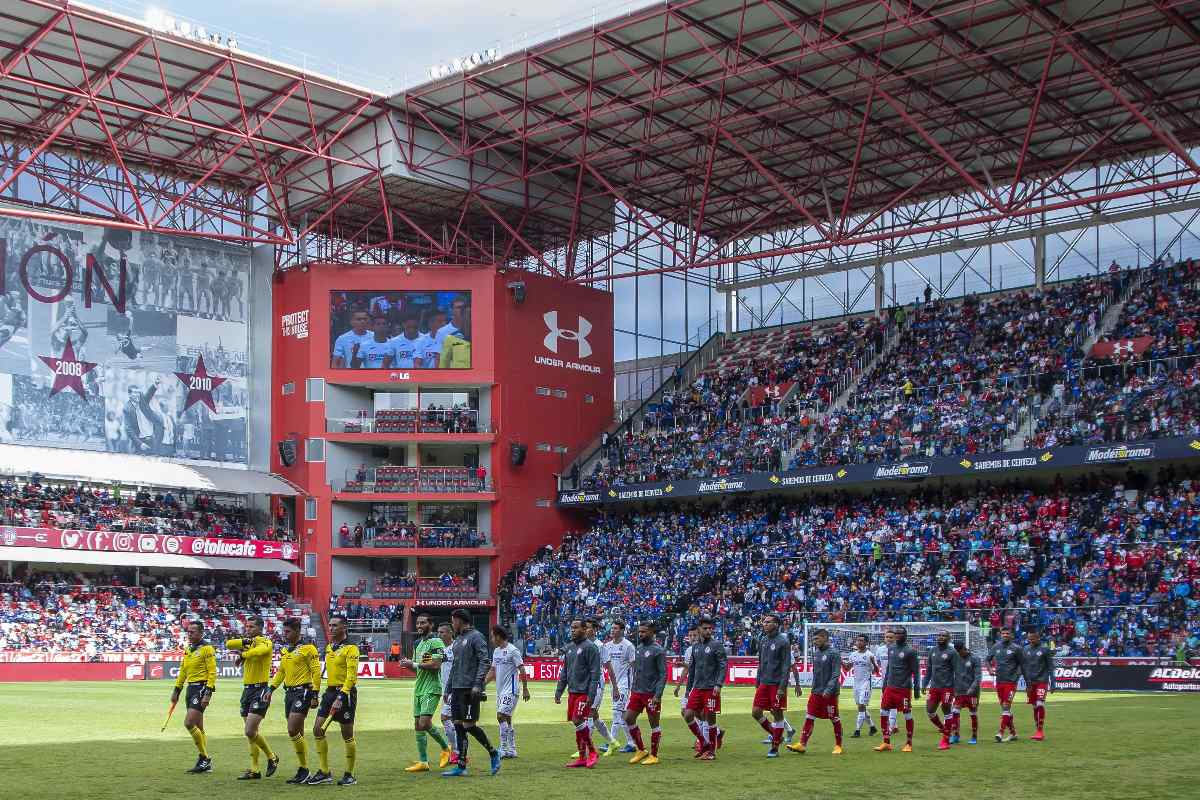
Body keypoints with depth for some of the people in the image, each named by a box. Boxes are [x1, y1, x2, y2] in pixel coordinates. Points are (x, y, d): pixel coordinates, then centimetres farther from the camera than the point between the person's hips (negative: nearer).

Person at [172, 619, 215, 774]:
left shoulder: (207, 649, -10)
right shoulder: (187, 649, 15)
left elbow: (212, 672, -14)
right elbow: (183, 671, 23)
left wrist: (208, 694, -20)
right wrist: (176, 691, 20)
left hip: (201, 688, -8)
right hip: (190, 688, 8)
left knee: (189, 723, -16)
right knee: (198, 728, 10)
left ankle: (204, 757, -4)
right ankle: (205, 762, 15)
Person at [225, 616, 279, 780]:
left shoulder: (266, 642, -8)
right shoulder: (248, 643, 13)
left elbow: (256, 652, -29)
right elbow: (228, 644, 1)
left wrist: (242, 654, -10)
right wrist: (244, 641, -15)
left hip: (260, 690, -8)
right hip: (247, 689, 8)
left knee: (250, 731, -13)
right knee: (250, 732, 9)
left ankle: (271, 757, 8)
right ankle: (254, 769, 16)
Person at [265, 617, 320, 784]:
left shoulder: (308, 648, -10)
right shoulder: (285, 650, 14)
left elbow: (316, 673, -12)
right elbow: (281, 671, 24)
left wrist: (315, 695, -15)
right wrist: (271, 689, 15)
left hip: (303, 691, -8)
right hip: (289, 692, 8)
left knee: (293, 731, -15)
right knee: (297, 734, 10)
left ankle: (304, 769, -5)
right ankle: (303, 771, 16)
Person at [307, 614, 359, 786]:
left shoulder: (350, 648, -12)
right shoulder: (329, 647, 13)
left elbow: (351, 676, -18)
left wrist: (340, 698, -24)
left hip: (346, 693, -8)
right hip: (330, 691, 8)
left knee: (347, 735, 0)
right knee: (317, 729, -1)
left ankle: (349, 775, 11)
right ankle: (324, 772, 7)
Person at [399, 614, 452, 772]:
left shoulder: (436, 642, -10)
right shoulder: (418, 643, 18)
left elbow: (436, 665, -21)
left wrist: (414, 664, -16)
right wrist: (408, 664, 2)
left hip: (431, 689, -9)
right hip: (419, 688, 9)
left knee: (424, 722, -17)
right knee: (418, 726, 6)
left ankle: (445, 747, 5)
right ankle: (423, 762, 11)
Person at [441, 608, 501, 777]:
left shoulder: (475, 637, -6)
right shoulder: (457, 640, 19)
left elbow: (485, 661, -14)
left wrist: (477, 684, -22)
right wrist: (448, 689, 21)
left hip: (470, 689, -8)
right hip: (457, 689, 8)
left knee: (469, 725, -8)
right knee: (458, 725, 5)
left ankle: (493, 753, 10)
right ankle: (461, 766, 7)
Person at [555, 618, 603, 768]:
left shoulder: (590, 647, -9)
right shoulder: (569, 647, 14)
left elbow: (595, 673, -14)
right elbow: (564, 672, 20)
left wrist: (591, 695, -19)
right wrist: (558, 691, 14)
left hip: (584, 693, -8)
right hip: (572, 692, 8)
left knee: (578, 721, -14)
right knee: (576, 723, 8)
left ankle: (592, 752, 1)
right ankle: (582, 757, 15)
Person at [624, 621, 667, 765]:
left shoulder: (658, 650, -11)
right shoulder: (638, 648, 12)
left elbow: (663, 675, -13)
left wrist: (658, 695, -18)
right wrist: (632, 687, 14)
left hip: (651, 693, -8)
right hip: (636, 692, 8)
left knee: (654, 723, 2)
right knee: (628, 719, 4)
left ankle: (653, 756, 11)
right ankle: (641, 750, 17)